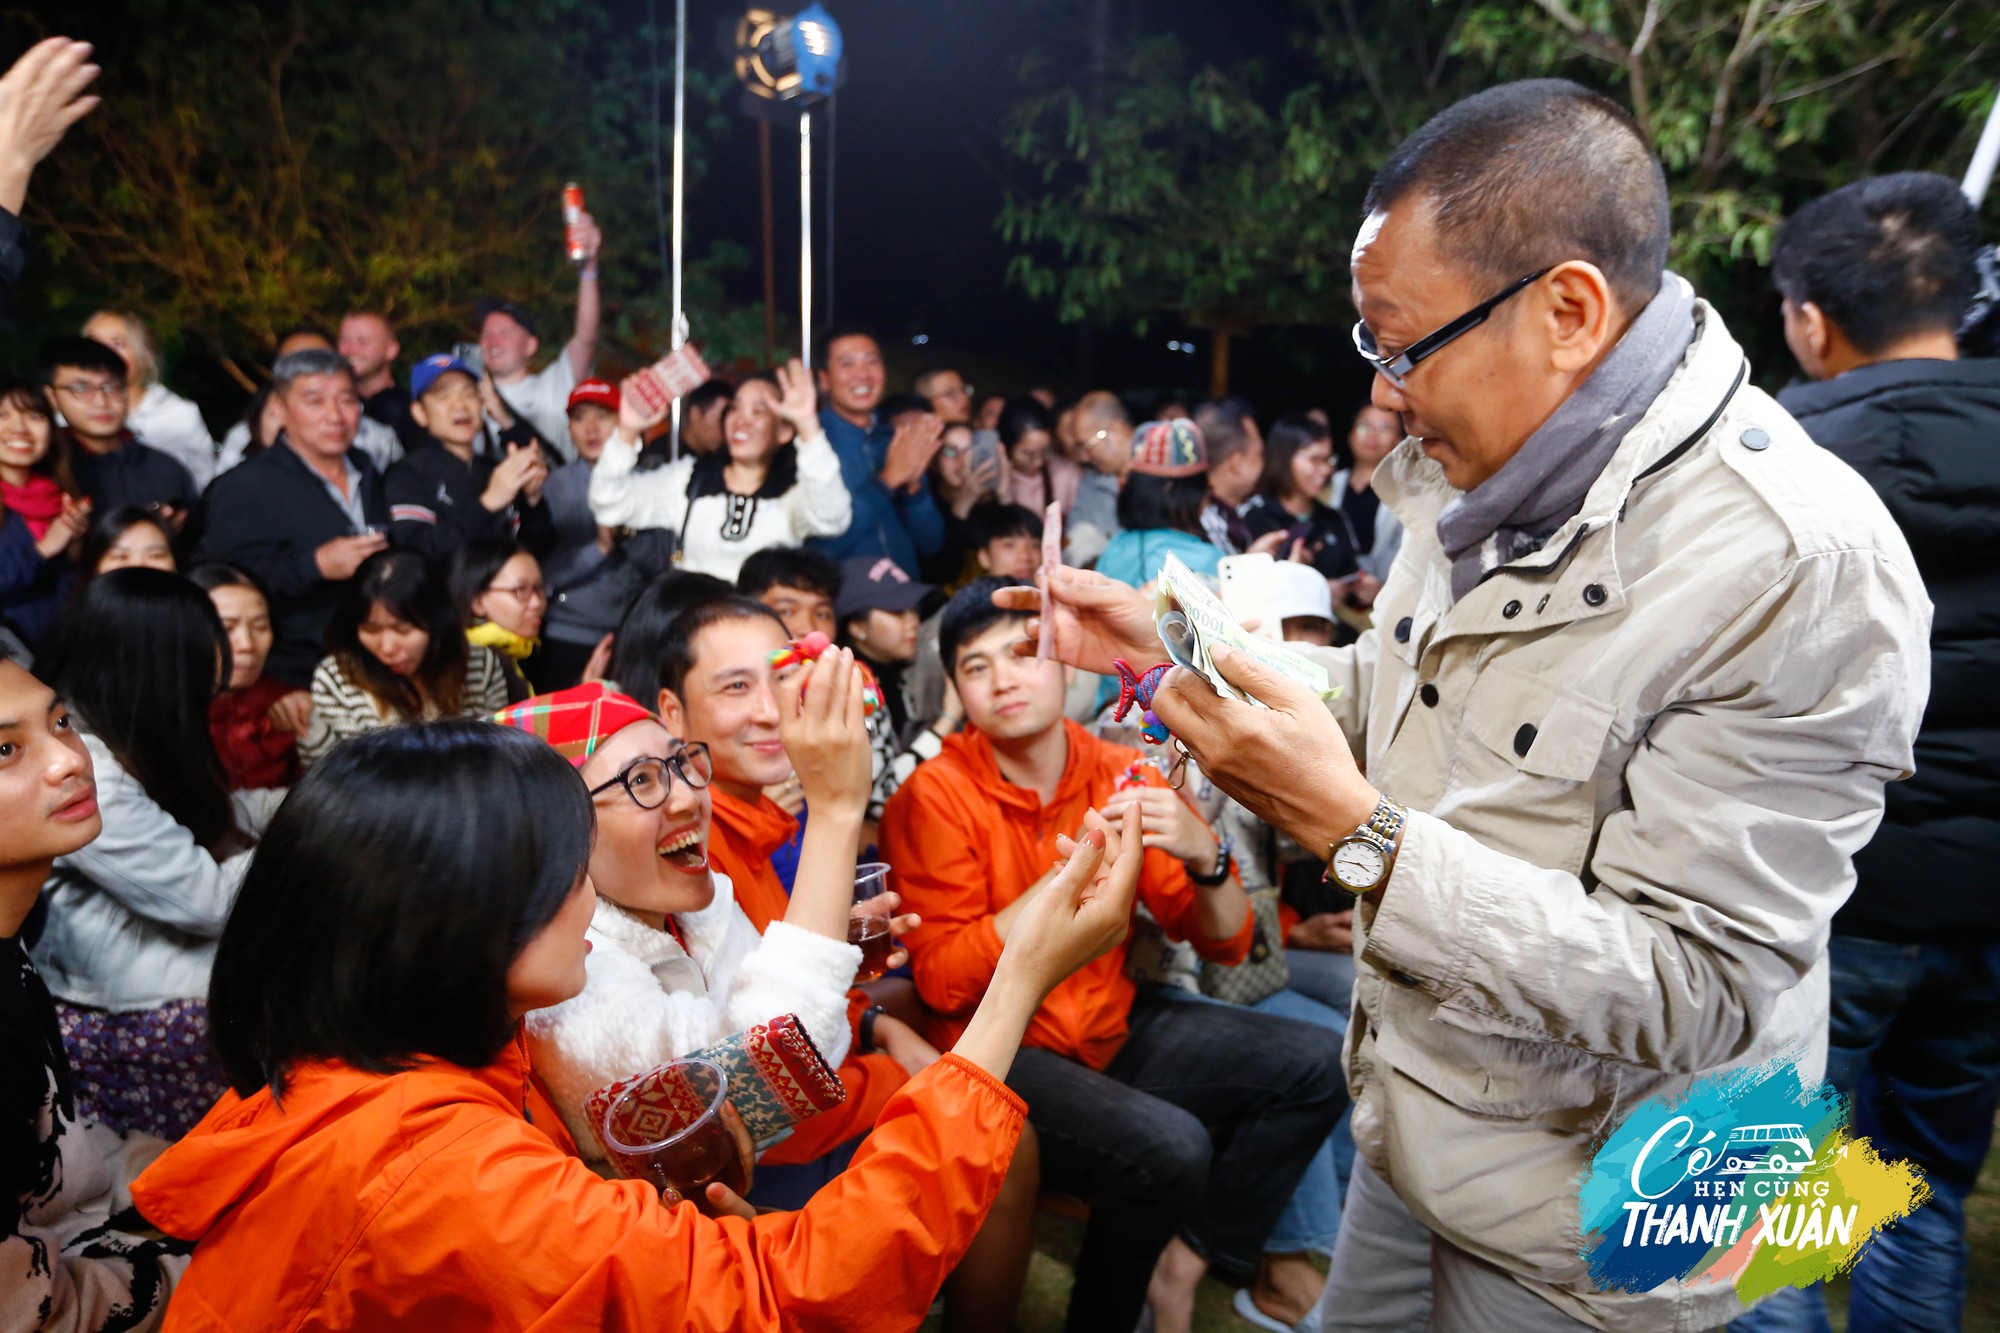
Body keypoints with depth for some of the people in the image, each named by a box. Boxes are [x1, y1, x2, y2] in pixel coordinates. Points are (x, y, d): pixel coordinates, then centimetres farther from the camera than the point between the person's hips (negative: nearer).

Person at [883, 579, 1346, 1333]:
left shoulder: (1120, 775, -1)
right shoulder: (935, 796, -12)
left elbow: (1224, 945, 1)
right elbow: (943, 981, -19)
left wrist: (1205, 857, -21)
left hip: (1113, 1029, 6)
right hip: (1000, 1052, -5)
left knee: (1316, 1064, -4)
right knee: (1169, 1147, -28)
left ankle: (1185, 1263, 7)